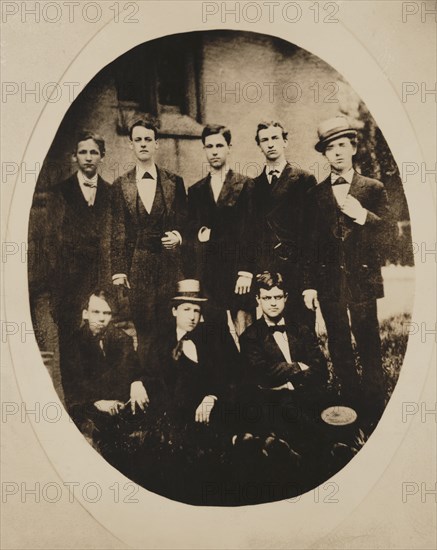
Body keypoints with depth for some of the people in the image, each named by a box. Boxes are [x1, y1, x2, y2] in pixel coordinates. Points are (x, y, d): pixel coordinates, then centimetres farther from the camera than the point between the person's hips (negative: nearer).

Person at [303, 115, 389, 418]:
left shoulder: (374, 189, 5)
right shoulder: (316, 194, 8)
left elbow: (384, 233, -3)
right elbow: (310, 242, 4)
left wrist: (362, 215, -21)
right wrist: (310, 284, 0)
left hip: (362, 280, -2)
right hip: (330, 282, 2)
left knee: (369, 347, 2)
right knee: (339, 349, 10)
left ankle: (375, 409, 14)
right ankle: (351, 403, 23)